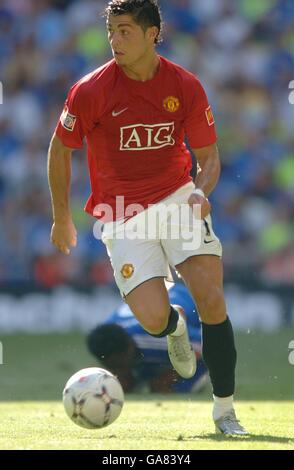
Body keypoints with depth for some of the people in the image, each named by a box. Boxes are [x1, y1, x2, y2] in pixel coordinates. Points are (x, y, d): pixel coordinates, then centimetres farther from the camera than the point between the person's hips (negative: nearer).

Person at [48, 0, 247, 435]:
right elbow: (60, 149, 5)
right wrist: (61, 219, 10)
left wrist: (201, 191, -20)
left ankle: (224, 409, 0)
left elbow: (209, 158, 2)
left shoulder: (185, 86, -5)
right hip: (122, 215, -1)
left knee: (211, 299, -16)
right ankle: (175, 328, 24)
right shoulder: (90, 91, -11)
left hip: (177, 199, 1)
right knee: (152, 318, -17)